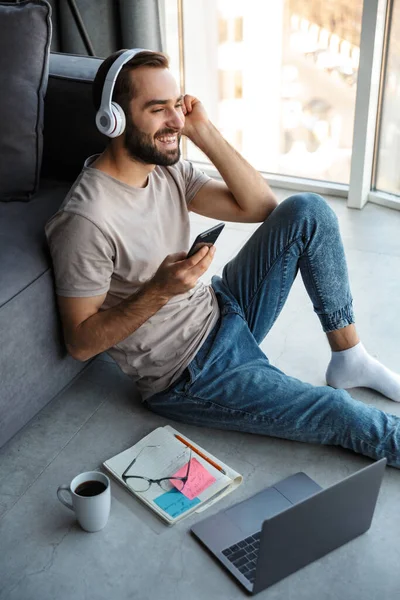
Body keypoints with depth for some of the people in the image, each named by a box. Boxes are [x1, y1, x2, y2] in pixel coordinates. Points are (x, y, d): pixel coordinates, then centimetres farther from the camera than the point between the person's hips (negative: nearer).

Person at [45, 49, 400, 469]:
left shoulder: (167, 168, -1)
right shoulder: (86, 220, -25)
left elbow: (259, 206, -2)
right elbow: (80, 343, -19)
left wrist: (203, 131, -11)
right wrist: (161, 289, -30)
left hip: (223, 311, 8)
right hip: (187, 378, -7)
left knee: (307, 212, -7)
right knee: (347, 417, -15)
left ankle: (350, 359, 2)